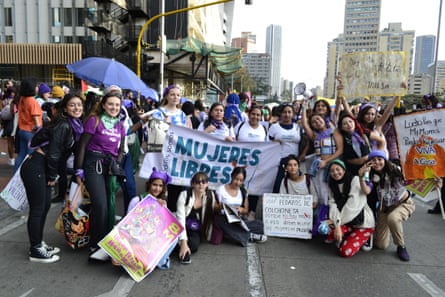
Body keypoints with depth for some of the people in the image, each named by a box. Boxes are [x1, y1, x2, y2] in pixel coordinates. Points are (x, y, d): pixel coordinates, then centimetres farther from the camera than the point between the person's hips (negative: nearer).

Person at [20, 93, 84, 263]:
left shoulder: (74, 126, 9)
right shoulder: (63, 125, -18)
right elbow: (53, 152, -19)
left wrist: (53, 175, 9)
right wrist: (53, 176, -9)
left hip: (44, 169, 9)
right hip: (35, 168, -9)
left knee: (45, 205, 15)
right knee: (37, 209, -1)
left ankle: (38, 243, 29)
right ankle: (35, 251, 12)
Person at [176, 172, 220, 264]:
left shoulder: (210, 195, -10)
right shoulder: (184, 195, -19)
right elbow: (180, 219, -25)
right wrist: (183, 242, -32)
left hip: (197, 231, 2)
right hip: (183, 228, -2)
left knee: (194, 246, -29)